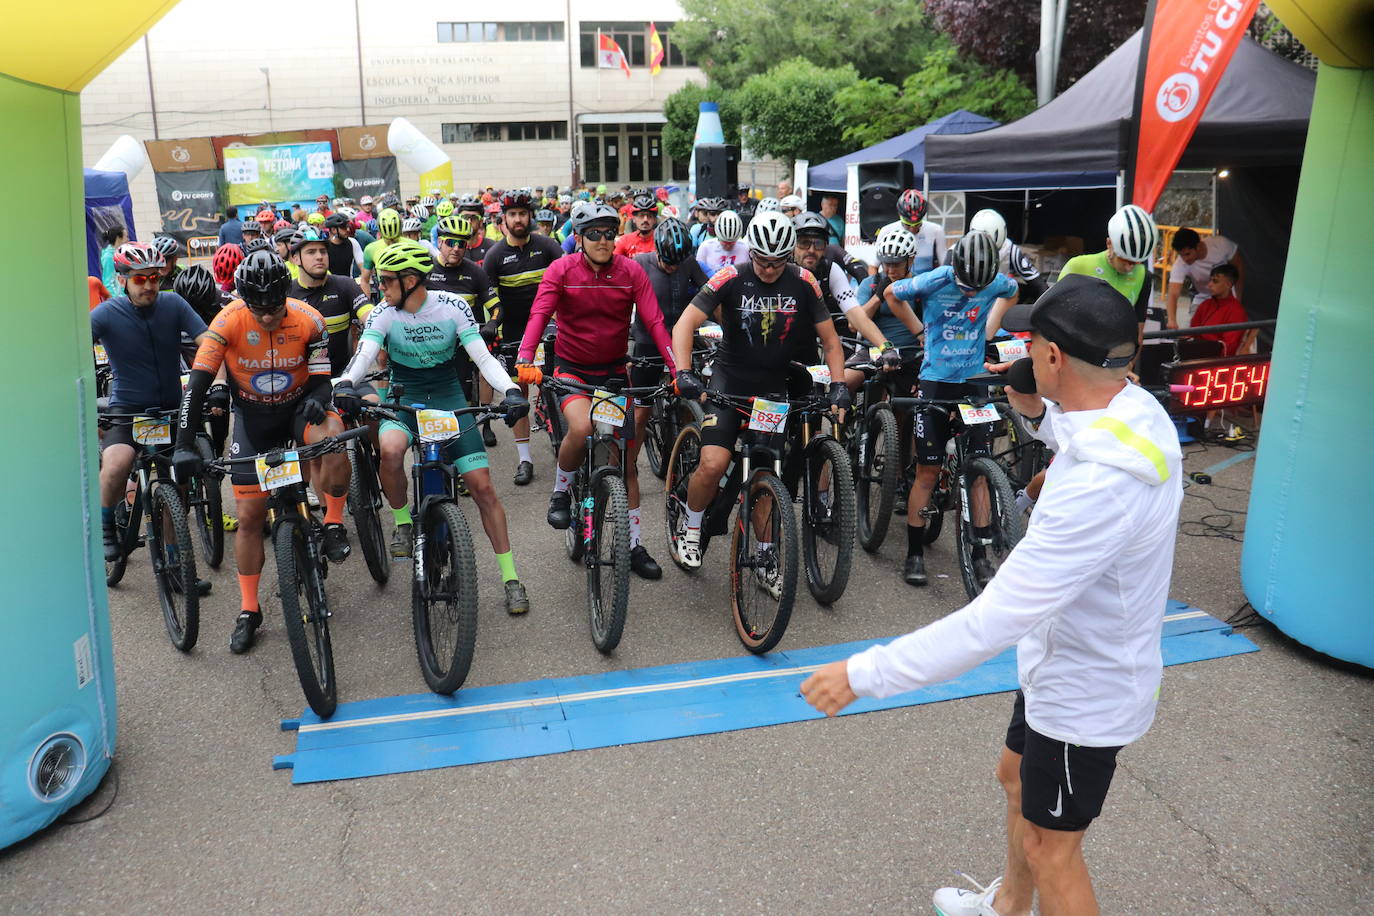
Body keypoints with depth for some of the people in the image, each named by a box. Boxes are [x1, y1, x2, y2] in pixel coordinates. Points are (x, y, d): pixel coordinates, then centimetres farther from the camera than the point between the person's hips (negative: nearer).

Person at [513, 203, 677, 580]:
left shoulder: (631, 271, -6)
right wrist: (525, 360, -39)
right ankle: (561, 492, -2)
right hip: (571, 368, -2)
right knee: (581, 428, -33)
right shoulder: (562, 270, -10)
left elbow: (654, 321, -13)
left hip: (614, 370, 3)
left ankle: (634, 545, 17)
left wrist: (678, 369, -24)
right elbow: (539, 314, -22)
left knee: (626, 458, 4)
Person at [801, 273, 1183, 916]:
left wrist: (865, 674, -32)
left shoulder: (1097, 488, -39)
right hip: (1066, 663, 10)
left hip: (1085, 693, -10)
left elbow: (996, 620, -38)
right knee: (1016, 779, 30)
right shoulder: (1140, 411, -10)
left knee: (1049, 848, 11)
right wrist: (1039, 414, 1)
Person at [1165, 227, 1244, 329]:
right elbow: (1173, 294, -41)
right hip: (1203, 299, 0)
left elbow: (1239, 267, -11)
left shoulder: (1222, 244, -28)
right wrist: (1172, 320, -59)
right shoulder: (1180, 265, -31)